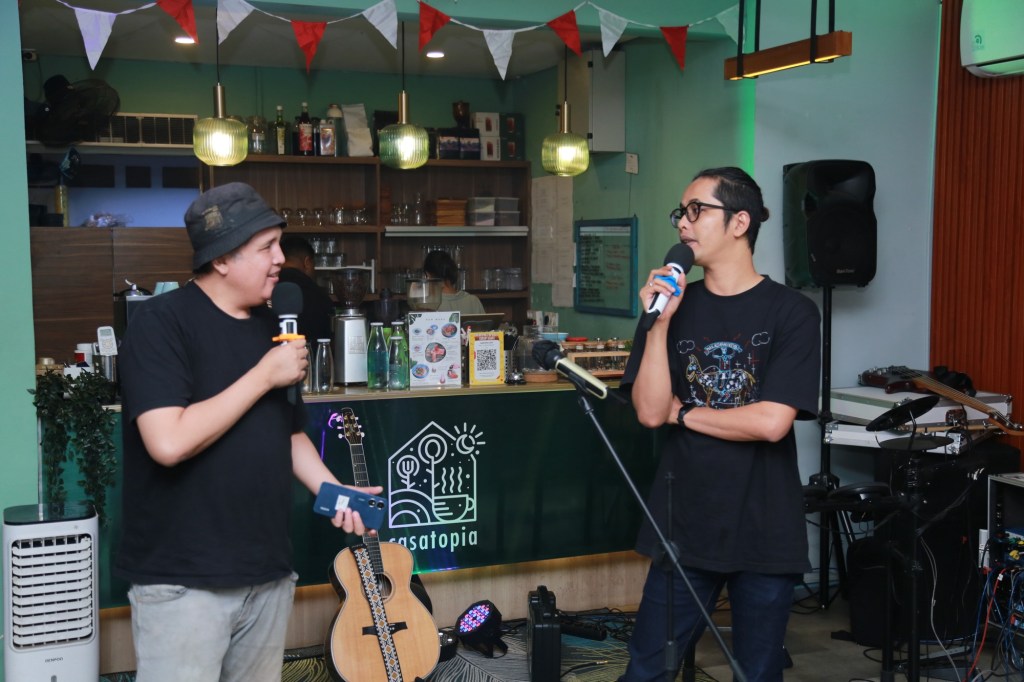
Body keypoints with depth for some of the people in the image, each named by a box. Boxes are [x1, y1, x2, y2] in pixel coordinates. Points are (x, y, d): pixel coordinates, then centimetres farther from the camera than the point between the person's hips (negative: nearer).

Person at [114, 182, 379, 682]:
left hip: (268, 572, 7)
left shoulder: (271, 327, 10)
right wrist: (264, 375, -18)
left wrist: (331, 490, 2)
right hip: (184, 580, -7)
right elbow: (169, 442, -26)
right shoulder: (162, 322, -14)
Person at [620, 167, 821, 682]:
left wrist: (683, 412, -5)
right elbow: (649, 412, -5)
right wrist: (659, 324, -13)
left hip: (765, 531, -2)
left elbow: (771, 422, -16)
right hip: (684, 526, 3)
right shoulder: (676, 304, 4)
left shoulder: (792, 312, -6)